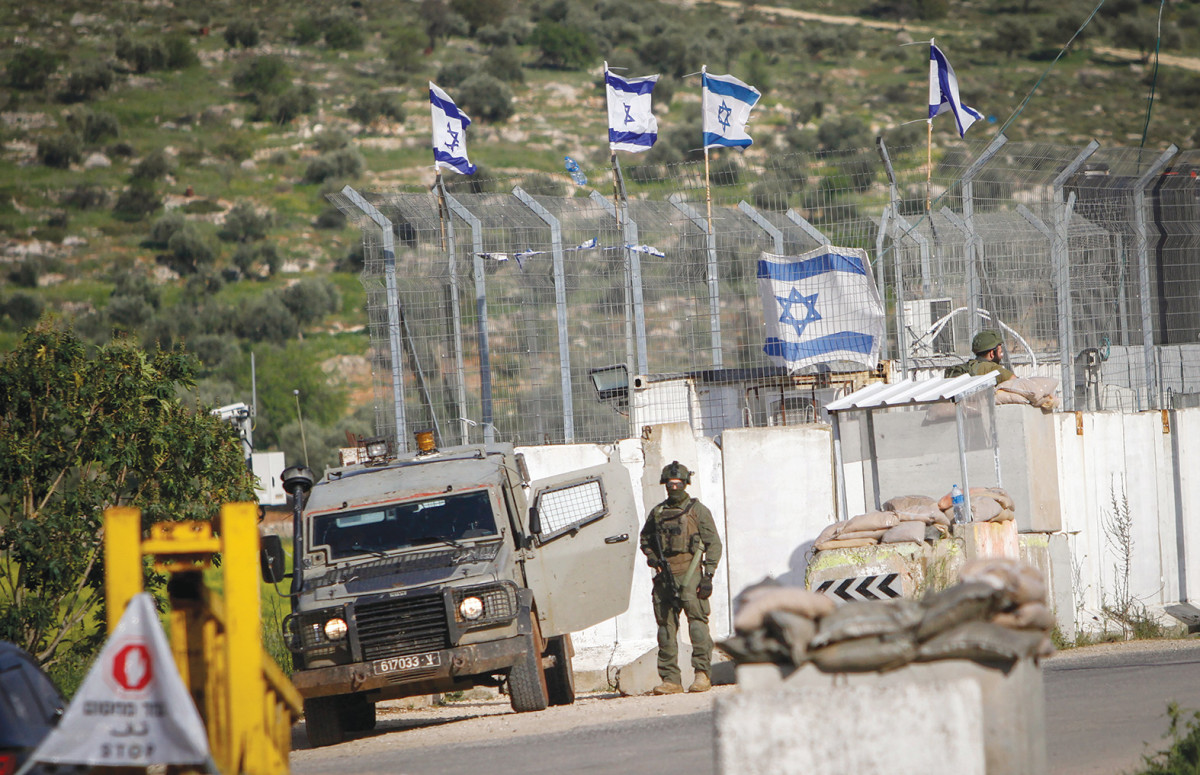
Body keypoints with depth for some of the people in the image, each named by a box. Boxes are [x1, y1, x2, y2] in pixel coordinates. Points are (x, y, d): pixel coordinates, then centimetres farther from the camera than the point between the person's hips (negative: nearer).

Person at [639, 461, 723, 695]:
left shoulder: (698, 510, 5)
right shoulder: (657, 513, 15)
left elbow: (714, 544, 2)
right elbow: (645, 540, 26)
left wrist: (708, 575, -7)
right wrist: (653, 559, 5)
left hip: (689, 575, -4)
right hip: (665, 576, 4)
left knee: (697, 620, -12)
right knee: (666, 626, 2)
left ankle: (703, 674, -11)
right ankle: (670, 679, 5)